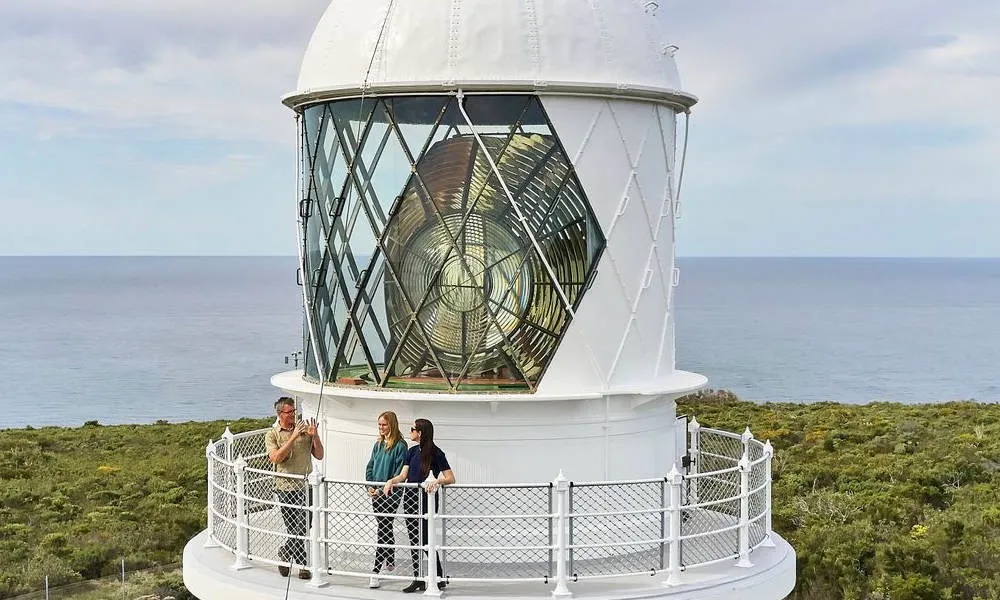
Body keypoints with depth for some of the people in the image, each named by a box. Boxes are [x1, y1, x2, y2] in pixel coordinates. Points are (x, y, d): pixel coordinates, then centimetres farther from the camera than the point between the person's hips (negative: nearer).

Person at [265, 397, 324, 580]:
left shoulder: (304, 430, 10)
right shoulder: (272, 435, 2)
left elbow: (319, 455, 8)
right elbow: (276, 458, -15)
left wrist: (314, 436, -8)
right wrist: (293, 437, -19)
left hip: (306, 485, 3)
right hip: (286, 487, -3)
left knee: (305, 527, 1)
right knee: (295, 529, 1)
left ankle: (285, 552, 23)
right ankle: (302, 565, 14)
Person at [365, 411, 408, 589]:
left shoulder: (400, 446, -11)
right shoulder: (378, 444, 11)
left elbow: (400, 474, -14)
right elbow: (370, 466, 15)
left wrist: (384, 488, -17)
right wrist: (369, 486, 0)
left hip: (391, 494, -7)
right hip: (376, 493, 7)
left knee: (383, 530, -9)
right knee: (385, 528, 18)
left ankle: (376, 572, -11)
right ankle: (390, 562, 33)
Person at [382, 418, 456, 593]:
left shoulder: (436, 453, -8)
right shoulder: (412, 451, 11)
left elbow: (451, 478, -13)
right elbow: (403, 475, 5)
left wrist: (437, 481, -31)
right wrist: (391, 481, -14)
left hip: (426, 499, -6)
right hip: (410, 498, 6)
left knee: (426, 539, -6)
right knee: (414, 540, 8)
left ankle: (439, 577, 5)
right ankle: (418, 579, 15)